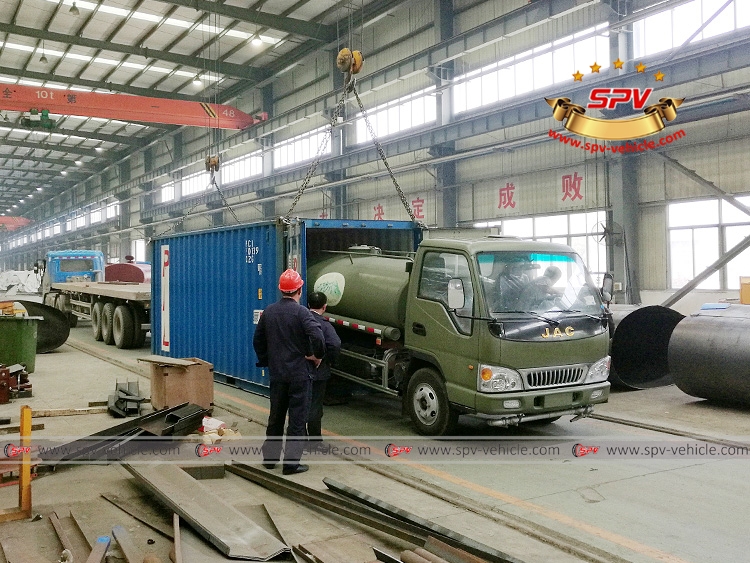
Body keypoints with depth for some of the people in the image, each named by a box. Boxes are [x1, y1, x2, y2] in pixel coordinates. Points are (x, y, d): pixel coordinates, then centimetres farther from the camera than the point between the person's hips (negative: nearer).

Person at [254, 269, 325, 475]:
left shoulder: (268, 312, 6)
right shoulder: (301, 312, -14)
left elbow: (257, 340, 14)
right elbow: (317, 336, -27)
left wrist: (266, 361, 23)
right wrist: (317, 356, -10)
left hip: (276, 373, 6)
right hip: (300, 373, -5)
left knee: (275, 416, 17)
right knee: (297, 419, 2)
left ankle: (270, 456, 26)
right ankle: (291, 462, 4)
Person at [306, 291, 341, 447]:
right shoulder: (324, 325, -16)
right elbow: (335, 344, -29)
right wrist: (329, 360, -13)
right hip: (318, 371, -4)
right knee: (315, 405, 6)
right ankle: (314, 439, 14)